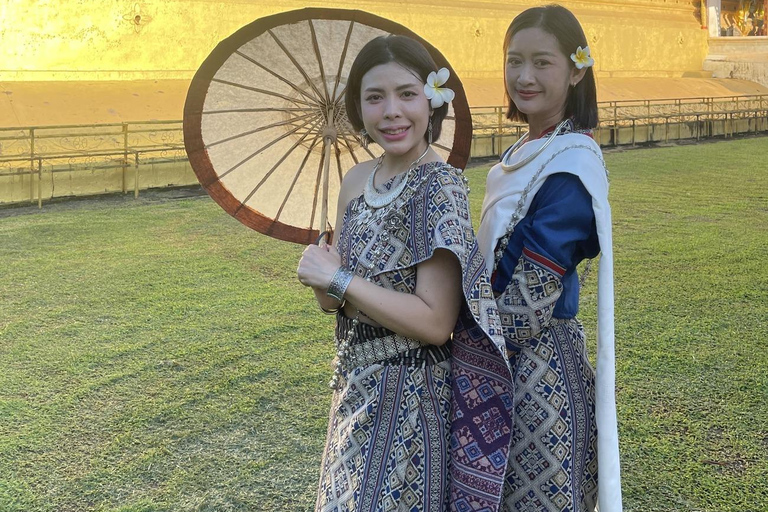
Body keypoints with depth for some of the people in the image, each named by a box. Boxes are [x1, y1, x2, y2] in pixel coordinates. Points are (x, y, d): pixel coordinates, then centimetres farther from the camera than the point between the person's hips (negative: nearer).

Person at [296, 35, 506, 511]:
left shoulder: (440, 186, -18)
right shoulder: (358, 179, 2)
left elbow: (435, 323, -23)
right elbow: (332, 300, 9)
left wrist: (338, 280, -19)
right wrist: (323, 278, -13)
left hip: (410, 398, -7)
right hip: (357, 390, 7)